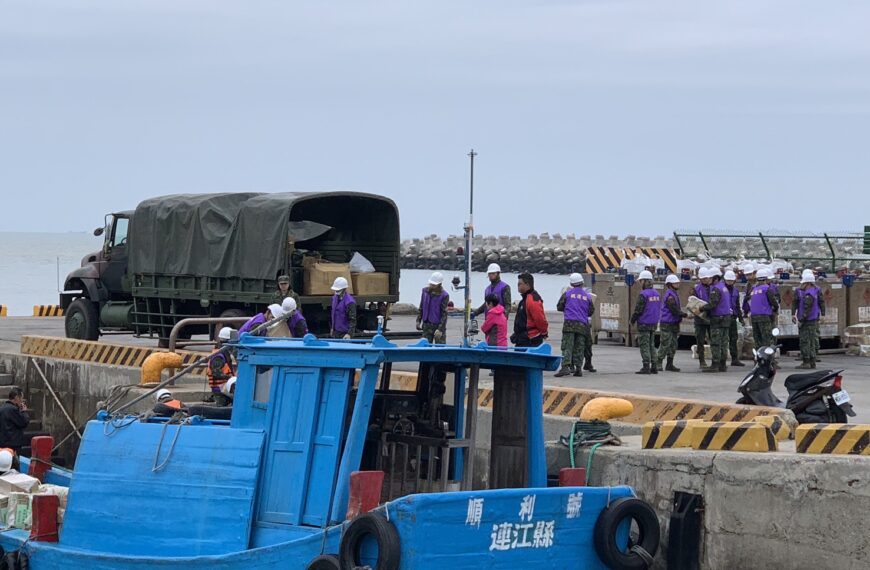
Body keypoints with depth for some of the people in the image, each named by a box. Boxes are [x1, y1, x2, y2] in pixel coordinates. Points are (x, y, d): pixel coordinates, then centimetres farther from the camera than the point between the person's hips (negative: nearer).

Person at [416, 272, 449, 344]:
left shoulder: (444, 295, -14)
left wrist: (440, 329, -20)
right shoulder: (425, 291, 2)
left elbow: (444, 313, -15)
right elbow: (421, 307, 14)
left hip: (438, 325, -5)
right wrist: (418, 321, 10)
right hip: (427, 325, 5)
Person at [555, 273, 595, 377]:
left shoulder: (567, 294, 4)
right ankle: (578, 368, 3)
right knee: (579, 348, 7)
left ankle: (565, 366, -19)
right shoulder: (587, 296, 9)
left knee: (567, 346, -6)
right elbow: (591, 311, 15)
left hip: (569, 323, -2)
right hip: (582, 324, 2)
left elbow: (559, 307, 7)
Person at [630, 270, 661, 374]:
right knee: (651, 345, 14)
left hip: (644, 324, -8)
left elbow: (638, 310, -15)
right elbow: (659, 309, 15)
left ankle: (646, 367, -7)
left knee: (644, 345, -4)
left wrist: (632, 320, 0)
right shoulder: (657, 294, 9)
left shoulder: (643, 294, -16)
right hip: (654, 323, 8)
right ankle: (653, 367, 12)